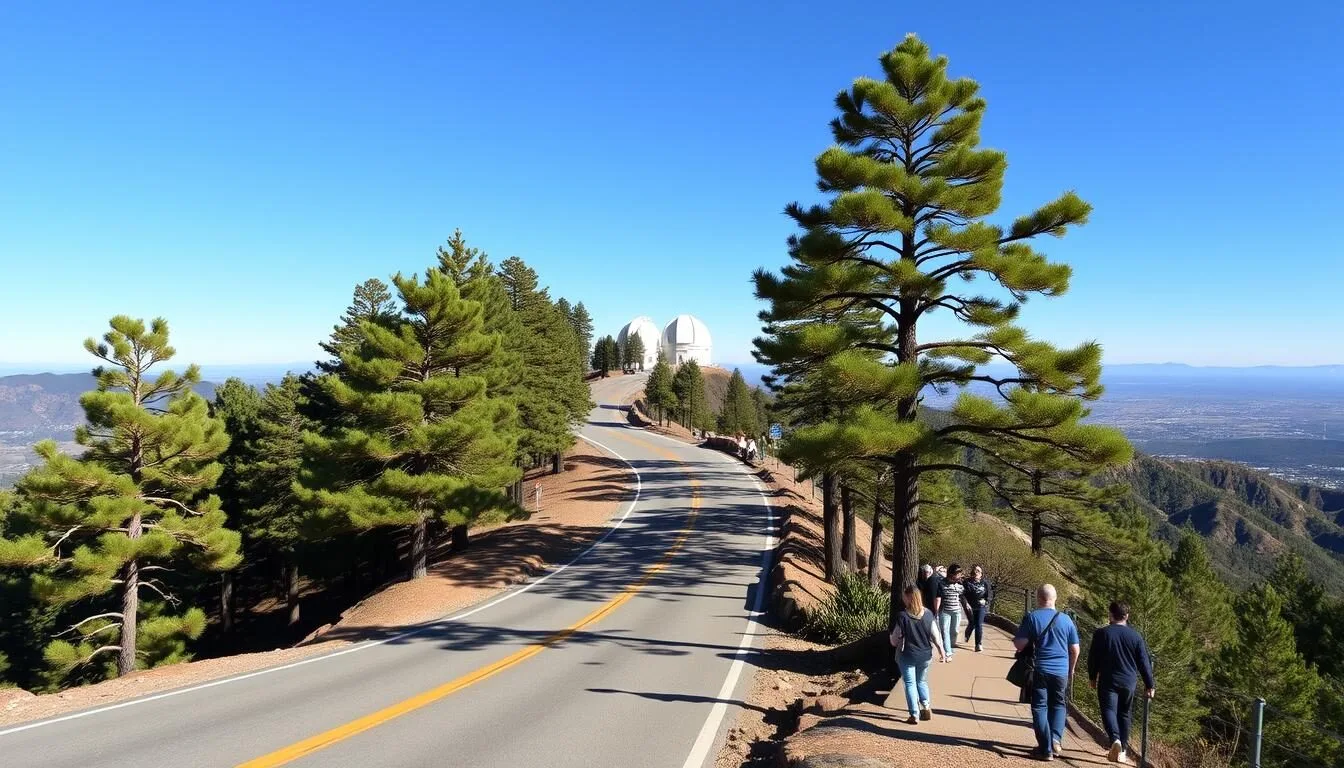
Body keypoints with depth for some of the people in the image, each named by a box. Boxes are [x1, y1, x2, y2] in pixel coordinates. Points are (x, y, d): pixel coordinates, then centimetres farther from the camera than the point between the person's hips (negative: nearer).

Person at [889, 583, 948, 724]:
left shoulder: (902, 616, -21)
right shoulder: (928, 614, -9)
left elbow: (895, 639, -11)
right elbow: (935, 634, 0)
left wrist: (895, 644, 12)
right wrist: (940, 648, 17)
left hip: (907, 656, -4)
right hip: (925, 655, 4)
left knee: (910, 683, 9)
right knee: (922, 681, 23)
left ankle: (915, 715, 9)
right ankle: (926, 707, 12)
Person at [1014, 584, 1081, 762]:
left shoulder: (1031, 618, -8)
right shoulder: (1066, 619, 2)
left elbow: (1019, 645, -12)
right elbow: (1075, 649, 8)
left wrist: (1015, 638, 10)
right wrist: (1071, 669, 24)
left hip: (1039, 670, -3)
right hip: (1061, 671, 3)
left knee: (1040, 707, 7)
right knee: (1058, 705, 20)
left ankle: (1046, 748, 4)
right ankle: (1056, 739, 3)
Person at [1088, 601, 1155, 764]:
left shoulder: (1101, 634, -5)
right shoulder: (1135, 635, 0)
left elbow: (1093, 658, 0)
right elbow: (1144, 662, 1)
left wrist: (1092, 677, 15)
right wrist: (1149, 685, 10)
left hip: (1108, 681, -3)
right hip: (1129, 682, 3)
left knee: (1109, 710, -4)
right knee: (1124, 714, 14)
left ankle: (1115, 739, -30)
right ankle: (1121, 751, 17)